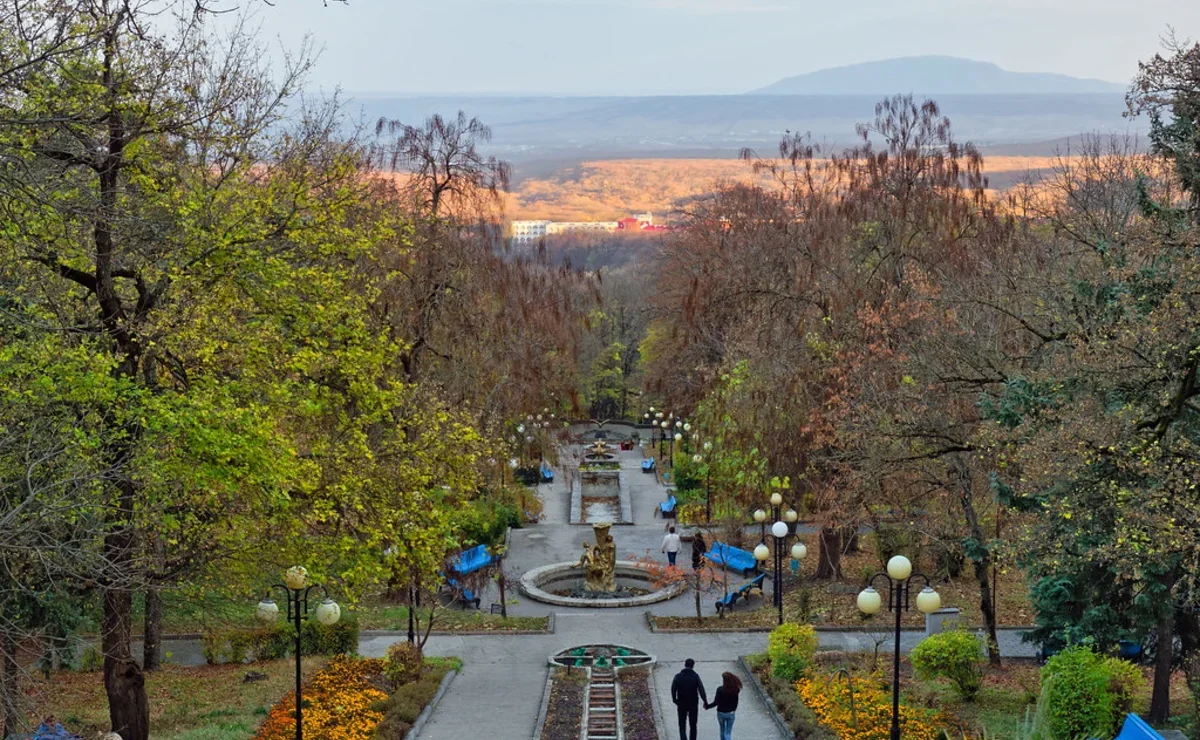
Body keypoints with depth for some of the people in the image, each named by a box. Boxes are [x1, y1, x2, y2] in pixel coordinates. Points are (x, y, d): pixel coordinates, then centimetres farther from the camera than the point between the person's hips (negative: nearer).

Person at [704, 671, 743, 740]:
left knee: (722, 730, 22)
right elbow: (735, 703, 4)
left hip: (721, 713, -2)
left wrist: (707, 706, -7)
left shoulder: (720, 689, -19)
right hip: (731, 713, 2)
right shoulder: (735, 690, -9)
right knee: (728, 733, 6)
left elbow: (716, 703, -21)